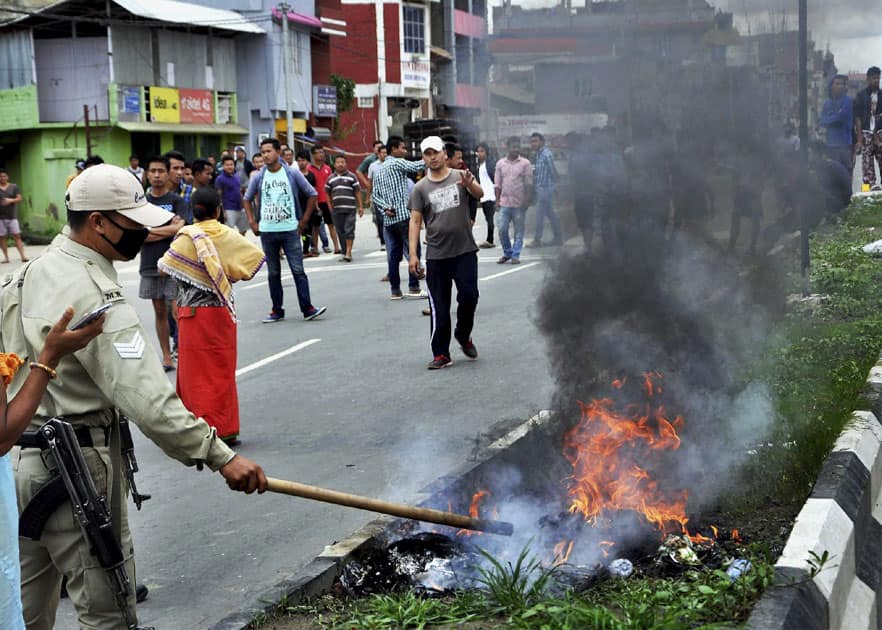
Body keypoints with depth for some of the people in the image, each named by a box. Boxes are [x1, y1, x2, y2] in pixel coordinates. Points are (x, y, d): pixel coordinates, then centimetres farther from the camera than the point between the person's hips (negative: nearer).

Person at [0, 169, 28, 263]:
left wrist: (11, 200, -20)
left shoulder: (14, 187, 5)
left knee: (17, 236, -5)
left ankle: (22, 256, -9)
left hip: (12, 216, -1)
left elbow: (19, 199, -2)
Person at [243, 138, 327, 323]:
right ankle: (277, 311, 14)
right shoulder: (259, 177, 4)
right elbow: (247, 199, 18)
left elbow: (312, 194, 5)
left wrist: (304, 220, 1)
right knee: (273, 273, 8)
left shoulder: (292, 173, -1)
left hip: (289, 230, -2)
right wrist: (252, 222, 8)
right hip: (267, 231, 2)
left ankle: (307, 309, -5)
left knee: (298, 270, -7)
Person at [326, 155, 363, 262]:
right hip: (337, 209, 3)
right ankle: (345, 252, 13)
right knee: (341, 232, 6)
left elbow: (357, 192, 4)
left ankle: (348, 252, -8)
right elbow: (328, 194, 16)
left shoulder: (351, 177, 4)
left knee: (349, 230, -8)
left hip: (350, 209, -3)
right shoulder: (330, 179, 12)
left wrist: (360, 206, -1)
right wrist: (330, 207, 8)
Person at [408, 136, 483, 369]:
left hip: (465, 251, 0)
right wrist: (413, 254, -7)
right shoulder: (420, 188, 5)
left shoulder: (460, 177, 4)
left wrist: (470, 184, -37)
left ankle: (463, 335, 22)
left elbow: (479, 194, -13)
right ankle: (441, 354, 10)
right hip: (436, 255, 0)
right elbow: (415, 221, 1)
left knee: (469, 296, -6)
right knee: (439, 307, 2)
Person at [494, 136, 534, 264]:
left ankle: (515, 255, 9)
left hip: (519, 203, -2)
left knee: (519, 230, 1)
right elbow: (497, 184, 10)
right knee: (502, 229, 0)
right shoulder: (500, 164, 9)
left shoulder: (525, 163, 1)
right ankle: (507, 253, 17)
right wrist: (497, 200, 3)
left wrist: (526, 200, -8)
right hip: (505, 202, 2)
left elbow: (529, 184, 0)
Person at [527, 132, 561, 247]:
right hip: (540, 188, 9)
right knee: (550, 213, 13)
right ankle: (558, 238, 20)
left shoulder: (546, 154, -16)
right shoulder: (538, 154, 13)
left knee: (540, 214, -5)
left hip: (545, 188, -9)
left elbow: (553, 171, -14)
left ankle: (537, 240, 1)